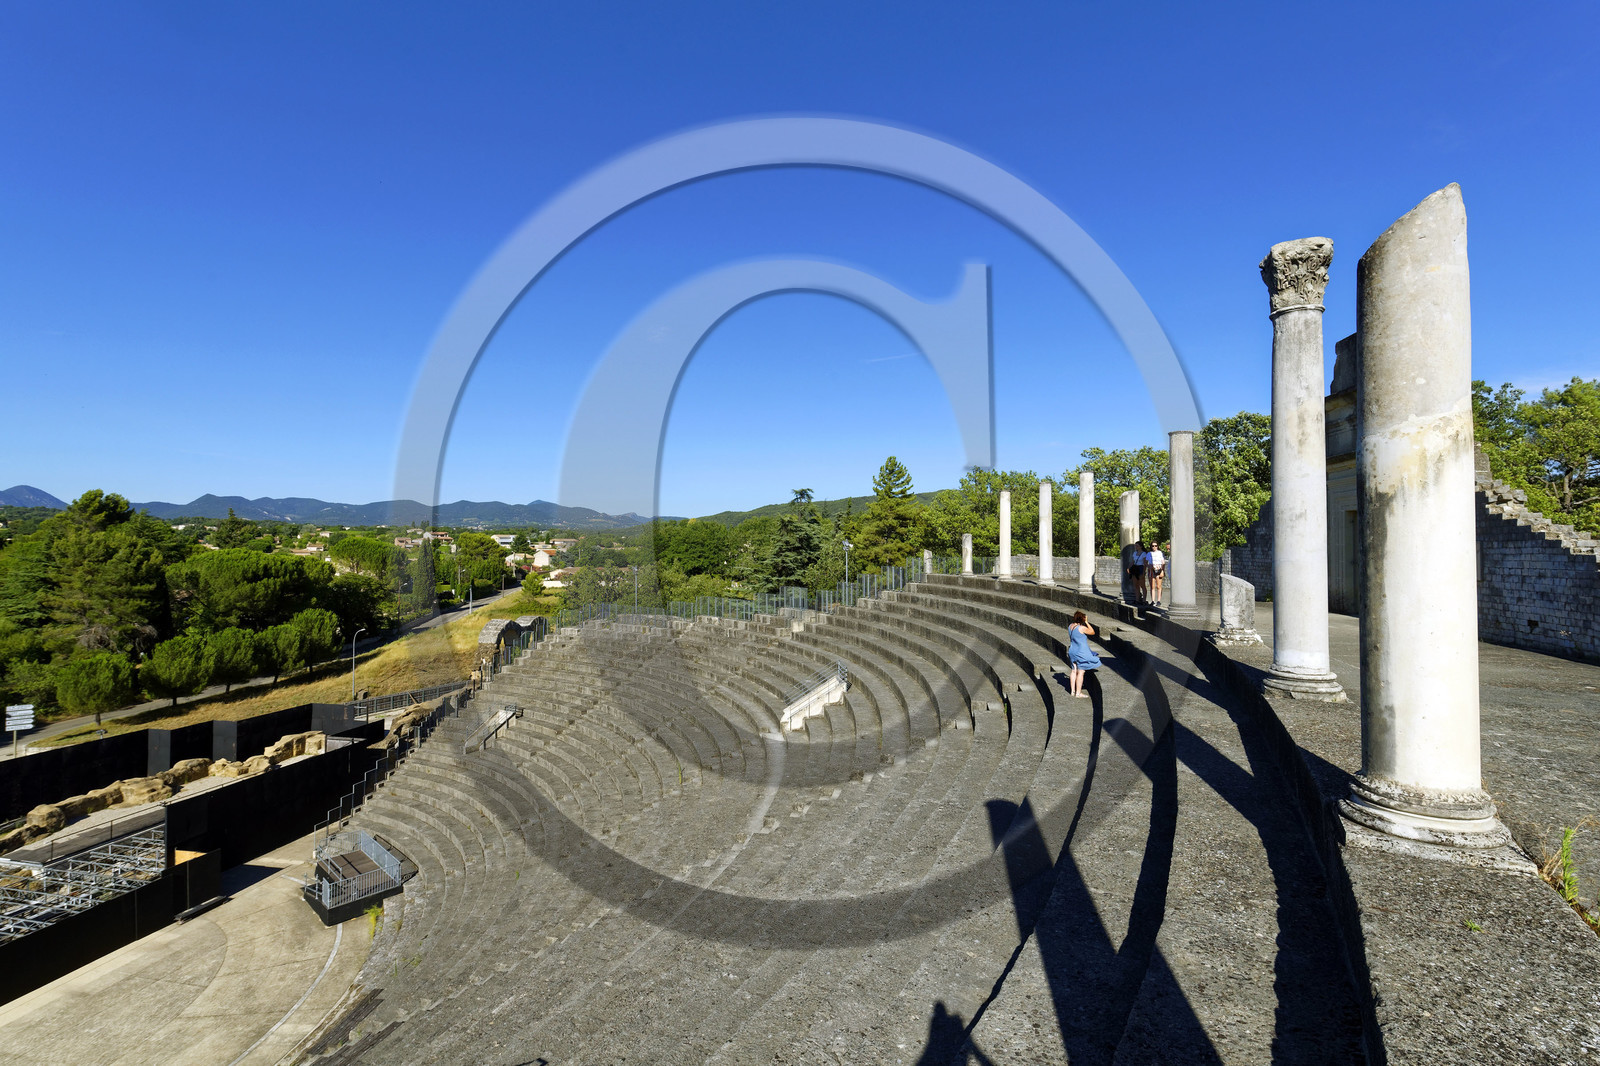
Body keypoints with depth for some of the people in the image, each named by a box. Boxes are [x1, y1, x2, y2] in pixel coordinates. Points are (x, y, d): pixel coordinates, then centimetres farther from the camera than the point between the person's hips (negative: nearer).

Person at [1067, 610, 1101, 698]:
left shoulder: (1070, 626, 1)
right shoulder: (1082, 628, -21)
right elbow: (1092, 632, -6)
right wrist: (1086, 622, -3)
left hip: (1073, 651, 8)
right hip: (1082, 653, -8)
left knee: (1074, 671, 15)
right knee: (1080, 672, 0)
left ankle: (1073, 691, 21)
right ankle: (1078, 693, 4)